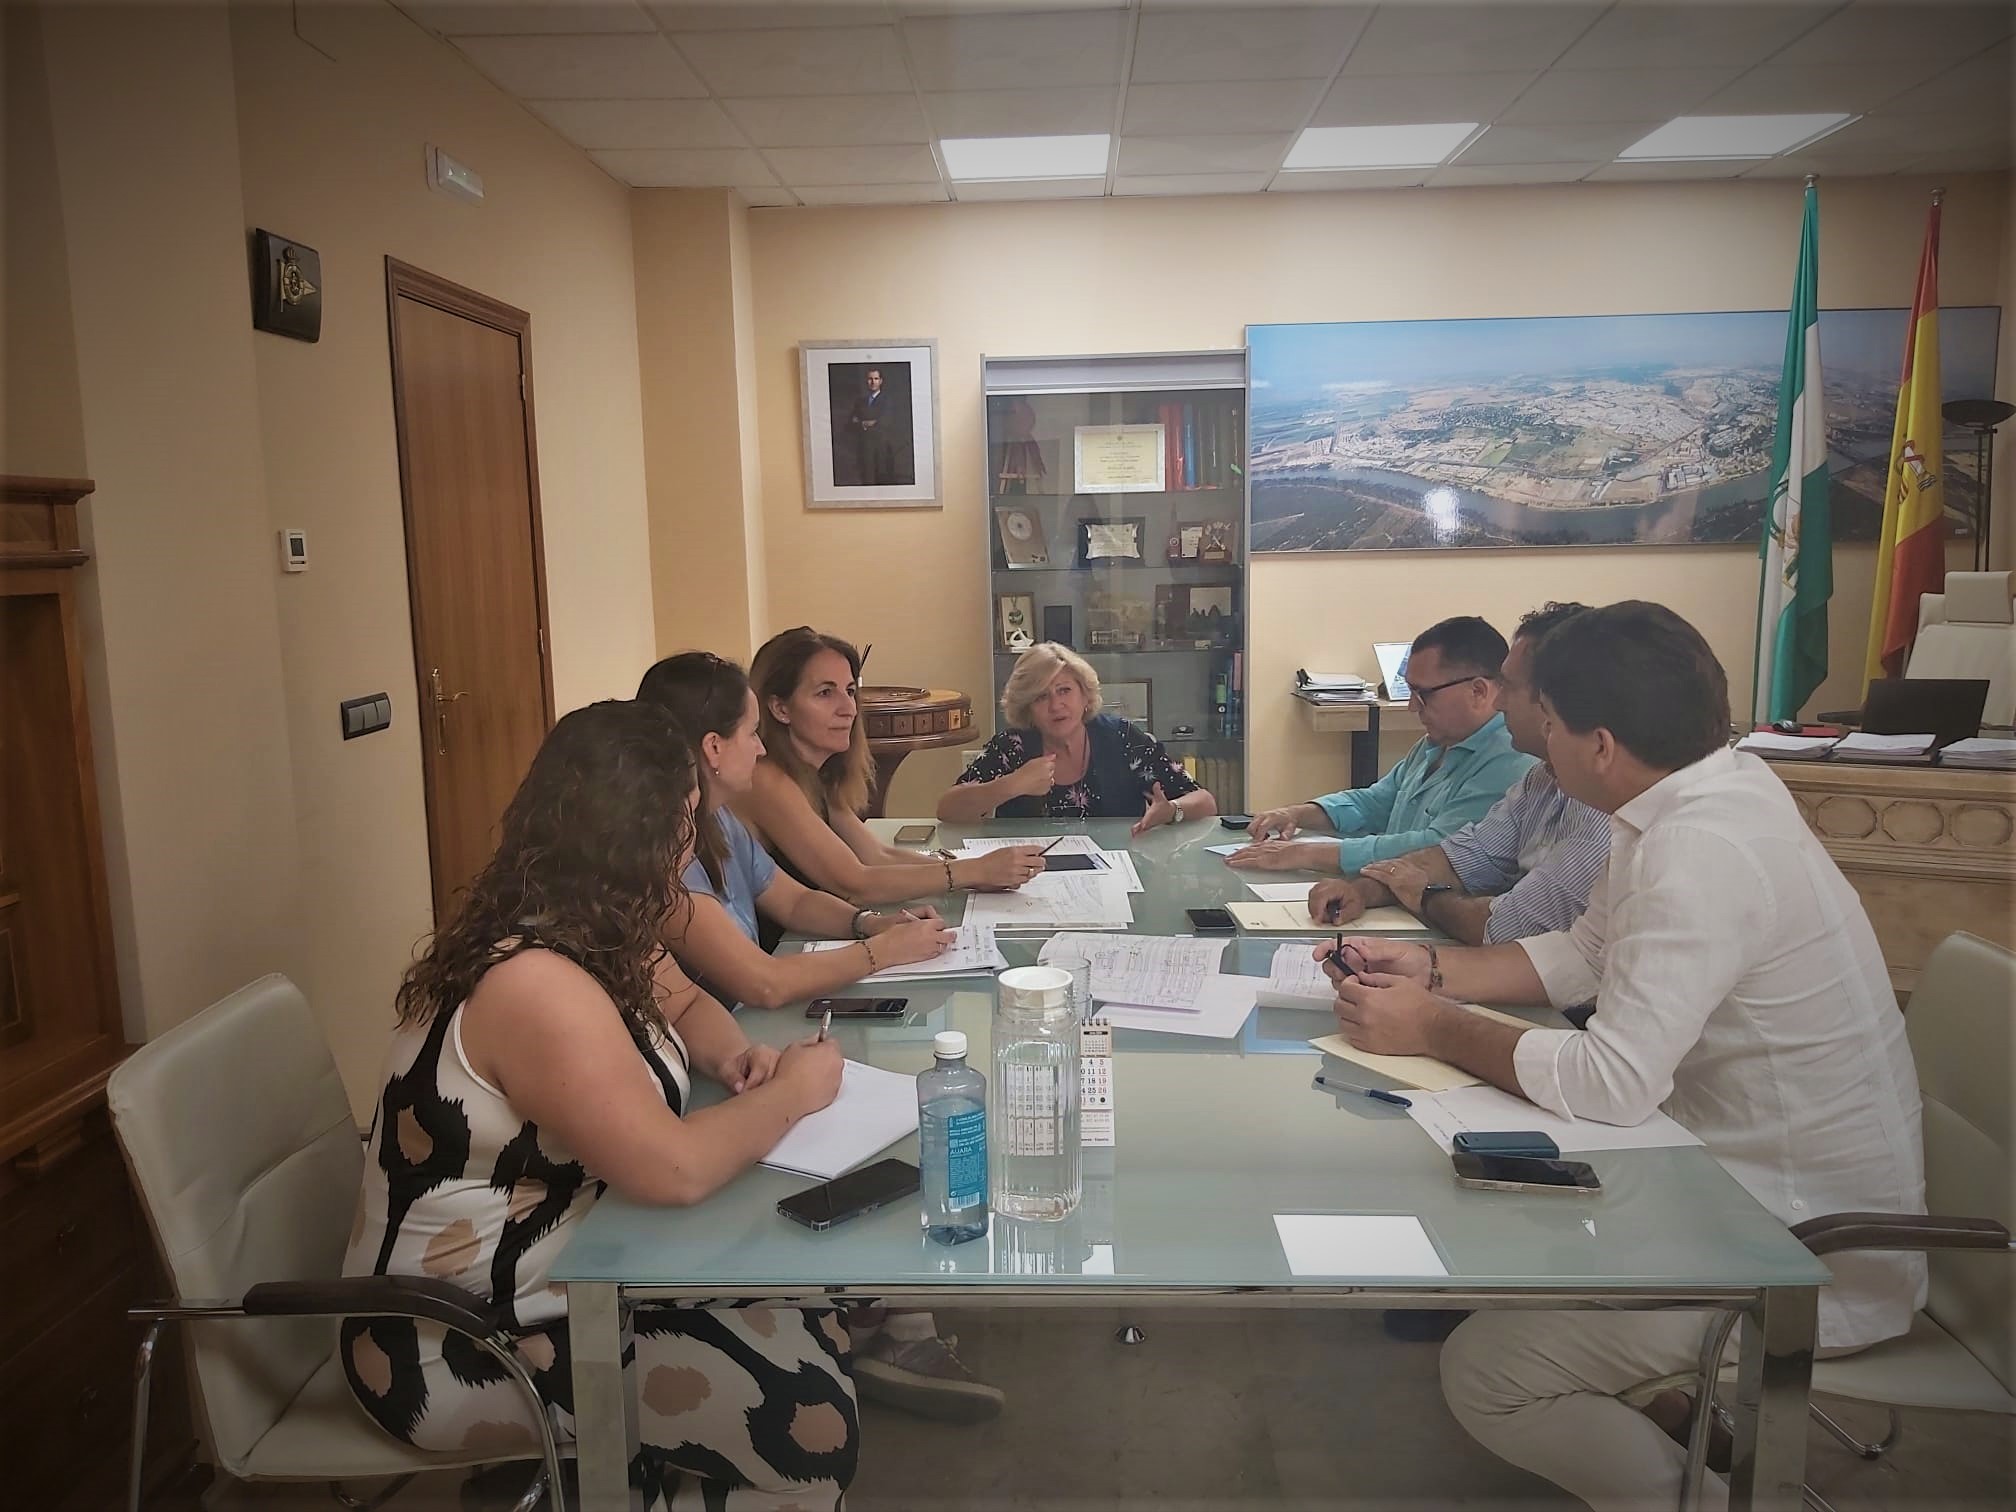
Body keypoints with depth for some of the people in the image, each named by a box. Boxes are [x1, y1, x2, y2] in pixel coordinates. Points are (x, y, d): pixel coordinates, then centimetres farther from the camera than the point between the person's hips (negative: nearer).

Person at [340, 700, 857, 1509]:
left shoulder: (594, 929, 1)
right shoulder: (534, 982, -29)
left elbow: (685, 1004, 17)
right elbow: (673, 1169, -32)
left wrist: (731, 1056, -5)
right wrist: (792, 1092, -16)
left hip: (557, 1272, 9)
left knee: (817, 1328, 2)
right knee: (814, 1428, -13)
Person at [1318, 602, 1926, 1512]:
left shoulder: (1702, 853, -29)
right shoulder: (1709, 792, 1)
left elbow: (1613, 1084, -31)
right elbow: (1586, 954, 11)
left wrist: (1432, 1029, -18)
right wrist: (1430, 970, 0)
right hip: (1755, 1179, 9)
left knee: (1483, 1372, -9)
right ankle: (1683, 1417, 25)